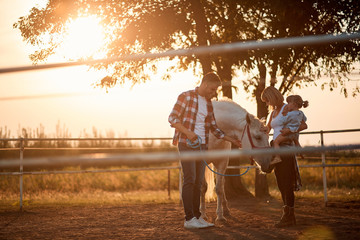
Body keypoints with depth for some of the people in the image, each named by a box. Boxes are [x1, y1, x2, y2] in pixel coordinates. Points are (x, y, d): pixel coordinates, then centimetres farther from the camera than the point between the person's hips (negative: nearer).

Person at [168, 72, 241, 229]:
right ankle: (189, 219, -10)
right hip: (186, 144, -7)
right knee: (190, 180, -11)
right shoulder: (186, 97, -5)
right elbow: (172, 118, -9)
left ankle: (197, 216, 13)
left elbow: (214, 128, 20)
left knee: (198, 182, 8)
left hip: (202, 145, 7)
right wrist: (188, 132, -21)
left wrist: (232, 140, 16)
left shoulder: (208, 103, 15)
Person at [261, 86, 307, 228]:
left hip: (285, 149, -8)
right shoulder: (273, 113, 18)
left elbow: (304, 125, -11)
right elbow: (266, 130, 29)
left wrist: (289, 130, -24)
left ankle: (288, 216, -5)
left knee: (287, 184, -7)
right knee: (281, 184, 9)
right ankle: (289, 216, 15)